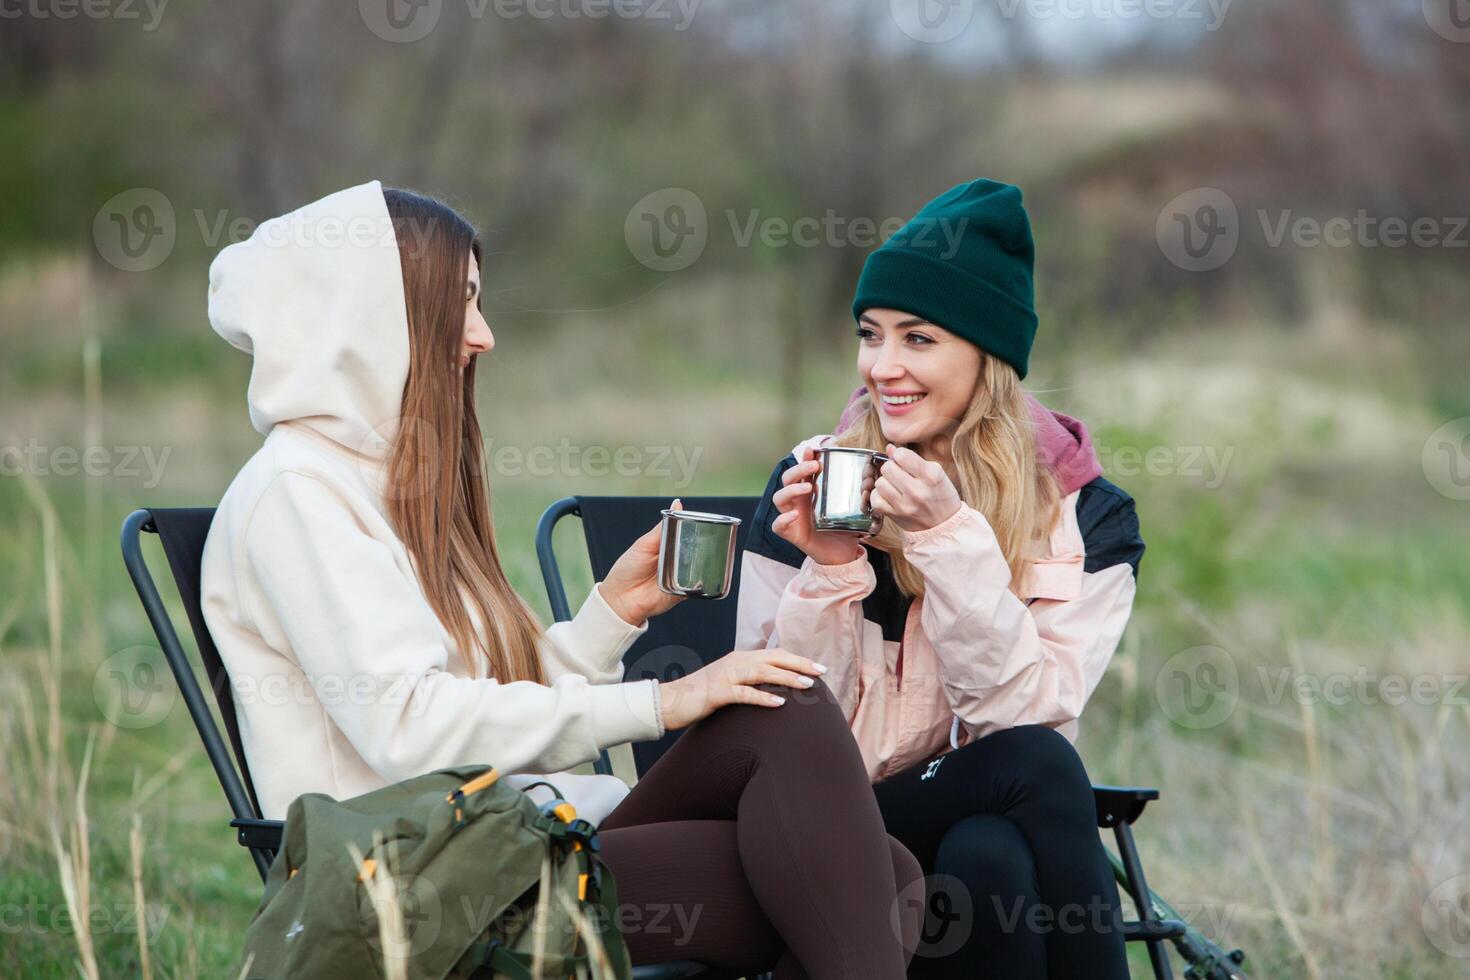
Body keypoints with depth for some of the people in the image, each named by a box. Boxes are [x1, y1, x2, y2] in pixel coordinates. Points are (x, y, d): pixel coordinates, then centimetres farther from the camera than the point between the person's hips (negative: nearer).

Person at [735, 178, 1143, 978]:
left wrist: (950, 537, -21)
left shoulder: (1085, 513, 2)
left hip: (997, 828, 1)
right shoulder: (812, 486, 3)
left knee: (989, 859, -36)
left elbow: (1026, 710, -12)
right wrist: (829, 568, -16)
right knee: (1033, 764, -30)